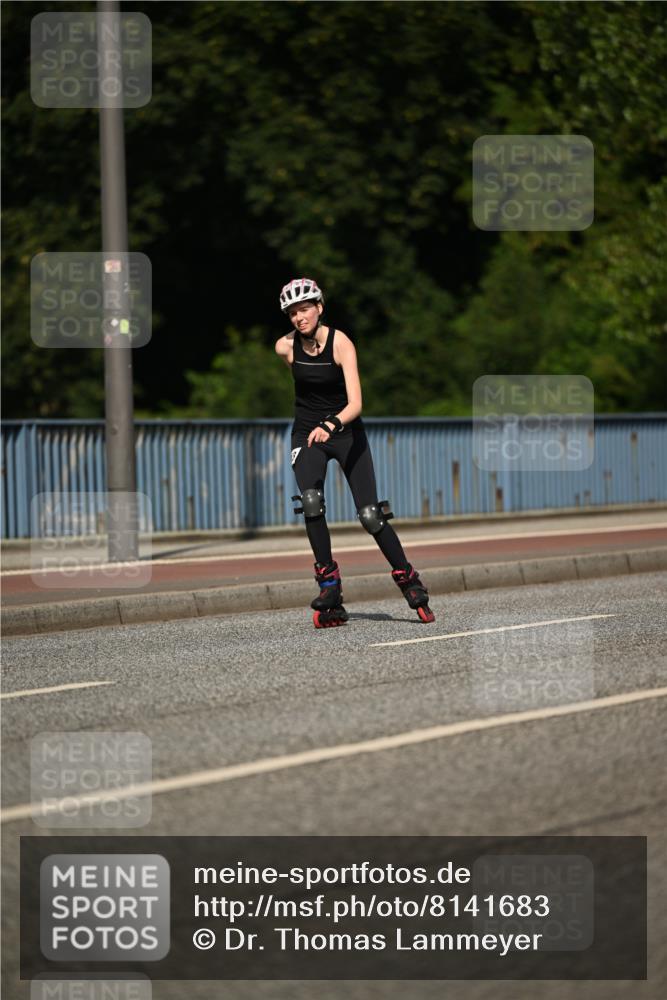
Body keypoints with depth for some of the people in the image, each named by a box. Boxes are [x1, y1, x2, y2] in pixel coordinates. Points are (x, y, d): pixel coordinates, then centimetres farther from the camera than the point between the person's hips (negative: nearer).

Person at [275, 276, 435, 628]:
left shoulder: (341, 343, -20)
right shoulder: (285, 347, -9)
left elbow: (355, 404, -29)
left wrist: (330, 424, -48)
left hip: (346, 431, -2)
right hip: (307, 433, 2)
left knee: (370, 516, -7)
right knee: (310, 502, -24)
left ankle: (409, 581, 11)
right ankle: (329, 583, -14)